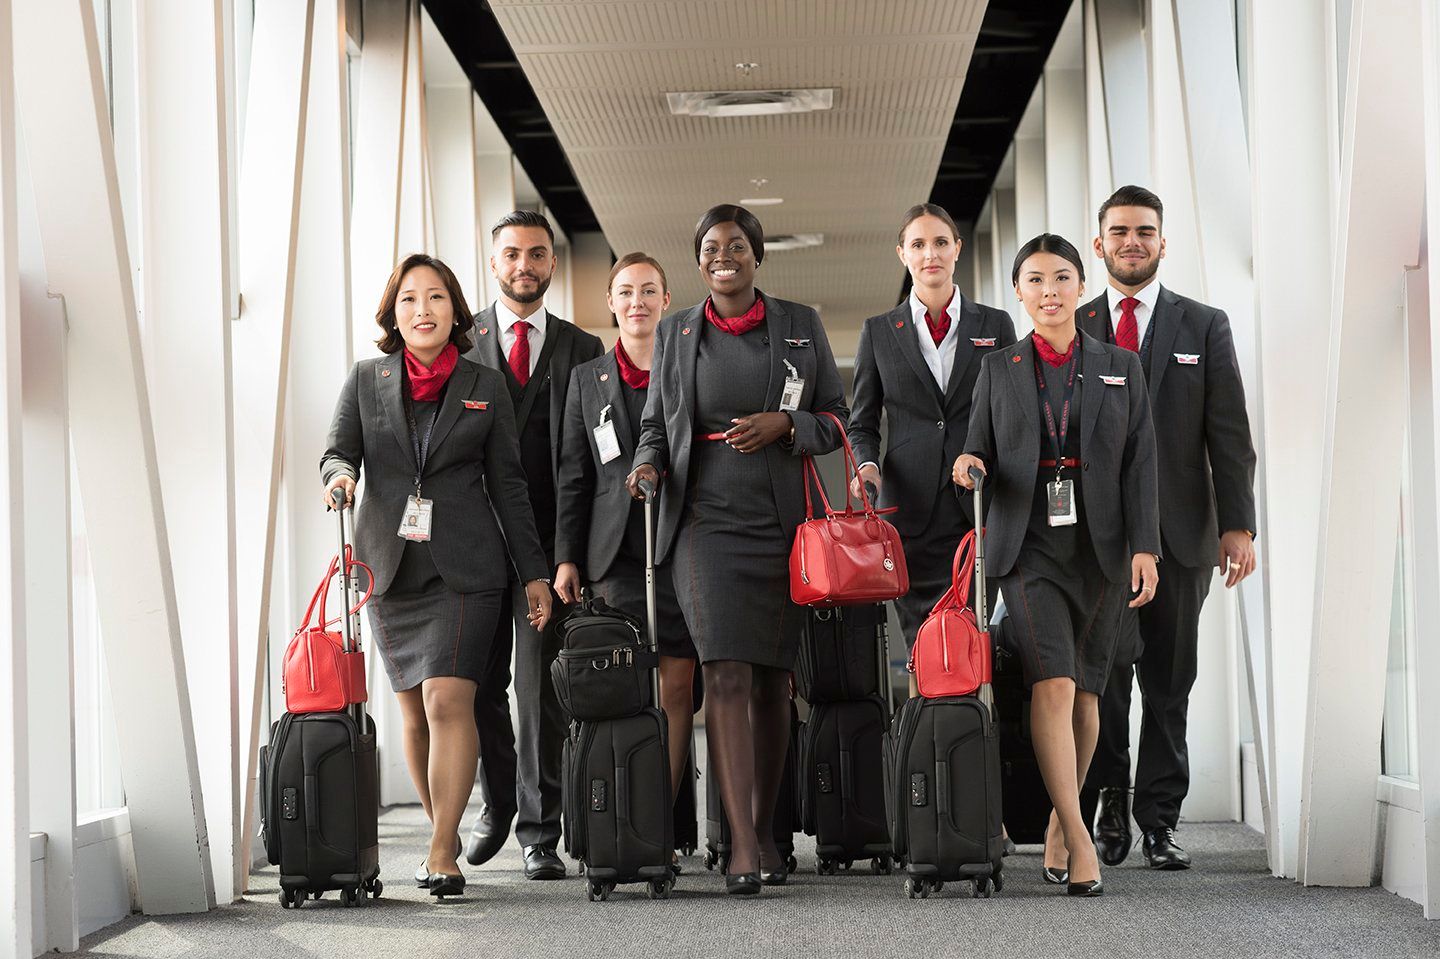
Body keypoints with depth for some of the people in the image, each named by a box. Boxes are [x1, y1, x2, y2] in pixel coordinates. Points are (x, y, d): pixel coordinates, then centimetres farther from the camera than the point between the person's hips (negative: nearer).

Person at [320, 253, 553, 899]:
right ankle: (444, 828, 22)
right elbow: (338, 452, 4)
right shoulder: (367, 380, 8)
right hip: (390, 565, 2)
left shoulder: (486, 387, 6)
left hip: (464, 568, -2)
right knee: (413, 708, 7)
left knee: (448, 701, -14)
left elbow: (508, 485, 7)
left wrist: (534, 573, 6)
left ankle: (442, 854, -13)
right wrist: (339, 475, -21)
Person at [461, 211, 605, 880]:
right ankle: (497, 806, 29)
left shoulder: (581, 350, 10)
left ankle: (538, 832, 3)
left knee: (541, 687, -3)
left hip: (549, 536, -1)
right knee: (480, 684, 9)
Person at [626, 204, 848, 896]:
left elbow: (836, 419, 10)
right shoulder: (675, 333, 10)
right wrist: (647, 464, -5)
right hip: (706, 519, -1)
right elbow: (656, 423, 16)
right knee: (725, 671, -15)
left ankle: (765, 832, 19)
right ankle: (742, 847, -20)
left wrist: (783, 424, -9)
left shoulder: (800, 325, 8)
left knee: (772, 677, 5)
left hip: (782, 521, 1)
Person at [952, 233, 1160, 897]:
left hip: (1098, 545, 2)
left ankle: (1057, 826, 21)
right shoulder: (999, 369, 9)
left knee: (1086, 692, 5)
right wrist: (971, 465, -12)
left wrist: (1144, 546, -5)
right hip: (1029, 544, -1)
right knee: (1053, 684, -17)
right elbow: (982, 457, 12)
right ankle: (1080, 841, -18)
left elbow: (1140, 462, 4)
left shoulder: (1121, 367, 9)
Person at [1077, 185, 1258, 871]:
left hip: (1179, 530, 1)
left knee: (1169, 680, 5)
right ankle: (1111, 803, -1)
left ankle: (1159, 820, 12)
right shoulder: (1071, 330, 10)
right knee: (1107, 664, -14)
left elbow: (1229, 434, 6)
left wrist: (1238, 524, -3)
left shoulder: (1204, 326, 10)